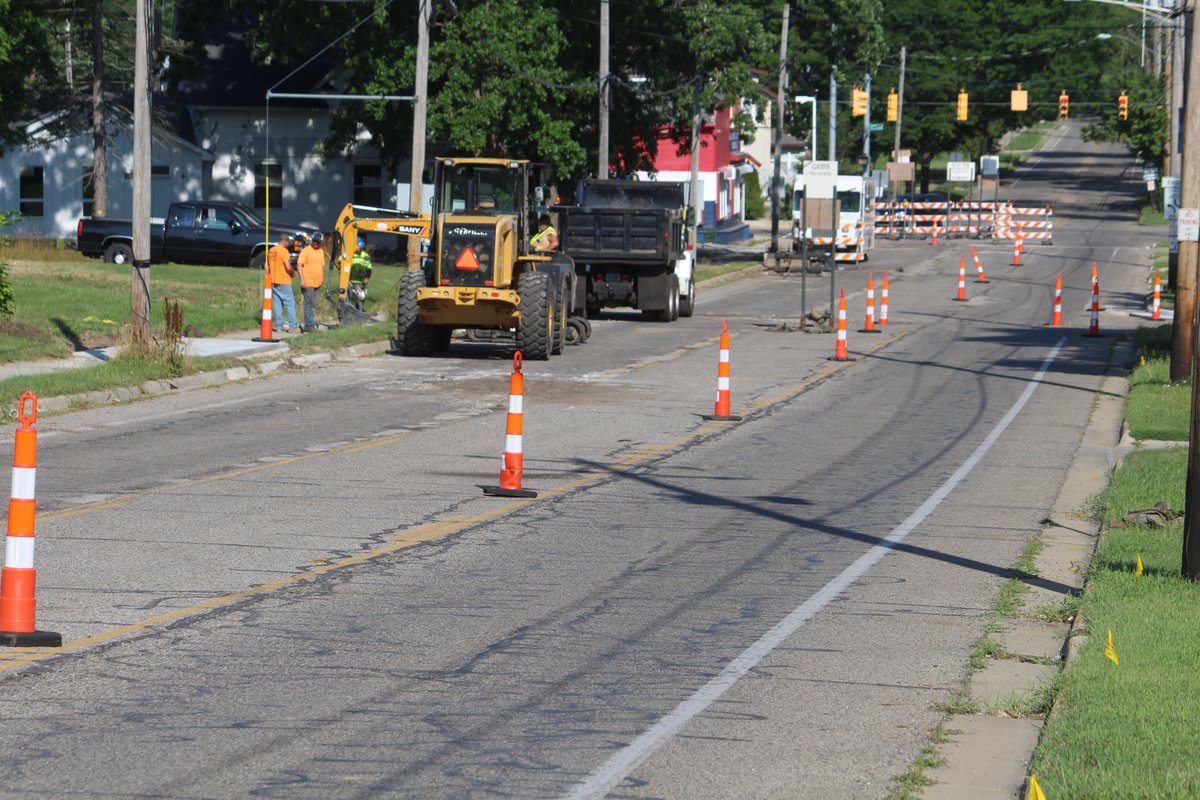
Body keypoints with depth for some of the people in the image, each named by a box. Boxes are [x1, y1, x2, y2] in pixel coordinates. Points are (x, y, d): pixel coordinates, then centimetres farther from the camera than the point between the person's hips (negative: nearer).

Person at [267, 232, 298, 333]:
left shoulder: (271, 251, 9)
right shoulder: (284, 251, -14)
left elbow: (268, 266, 15)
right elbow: (288, 267, -19)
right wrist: (292, 272, -1)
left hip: (273, 282, 7)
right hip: (284, 281, -7)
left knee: (277, 303, 10)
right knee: (290, 303, -1)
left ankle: (278, 325, 9)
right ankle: (292, 326, -5)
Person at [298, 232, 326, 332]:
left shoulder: (321, 251, 14)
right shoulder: (306, 251, -9)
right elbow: (299, 265, -14)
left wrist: (322, 277, 19)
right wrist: (302, 279, -21)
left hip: (317, 283, 7)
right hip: (308, 282, -7)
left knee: (314, 304, 11)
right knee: (309, 303, -9)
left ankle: (311, 324, 17)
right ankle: (309, 325, -10)